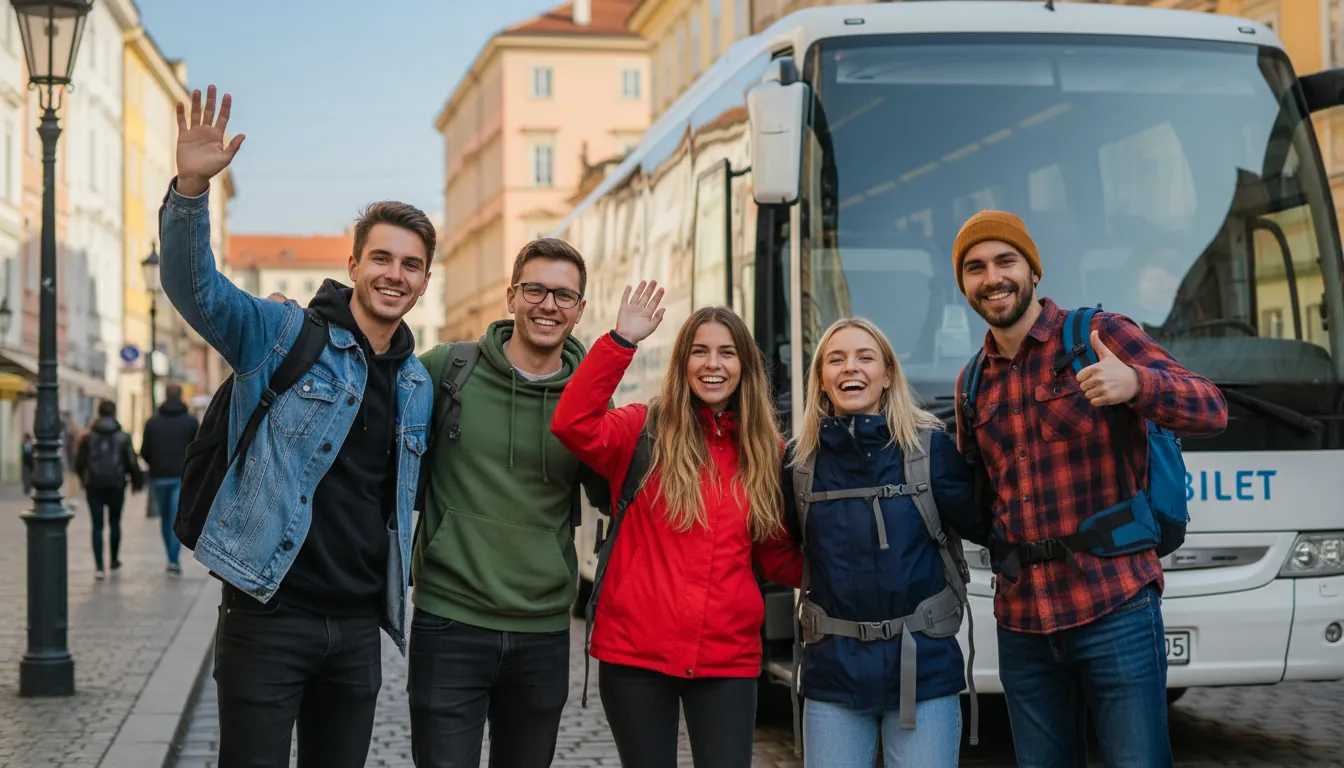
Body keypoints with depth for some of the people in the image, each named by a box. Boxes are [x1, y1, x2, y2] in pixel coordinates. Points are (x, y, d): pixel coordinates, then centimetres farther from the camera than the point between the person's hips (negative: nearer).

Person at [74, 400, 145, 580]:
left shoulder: (88, 437, -1)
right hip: (116, 485, 0)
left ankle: (99, 567, -9)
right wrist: (137, 482, 11)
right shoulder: (123, 437, -4)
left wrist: (85, 480, 21)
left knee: (97, 526, -1)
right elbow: (132, 463, -4)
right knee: (115, 523, 17)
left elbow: (79, 463, 3)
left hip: (94, 486, 0)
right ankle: (114, 560, 26)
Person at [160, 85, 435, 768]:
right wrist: (191, 188, -32)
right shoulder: (282, 335, -3)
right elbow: (193, 286, -18)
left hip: (358, 626, 6)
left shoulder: (418, 386, 14)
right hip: (270, 614, -5)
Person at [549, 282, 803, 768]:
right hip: (636, 652, -2)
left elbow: (780, 559, 13)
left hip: (729, 657, 2)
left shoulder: (764, 451, 9)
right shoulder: (644, 430, 0)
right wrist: (621, 341, -24)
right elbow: (572, 425, -20)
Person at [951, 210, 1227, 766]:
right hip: (1022, 618, 5)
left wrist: (1136, 383, -27)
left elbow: (1211, 411, -10)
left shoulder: (1100, 335, -1)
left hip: (1114, 606, -5)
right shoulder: (972, 382, 15)